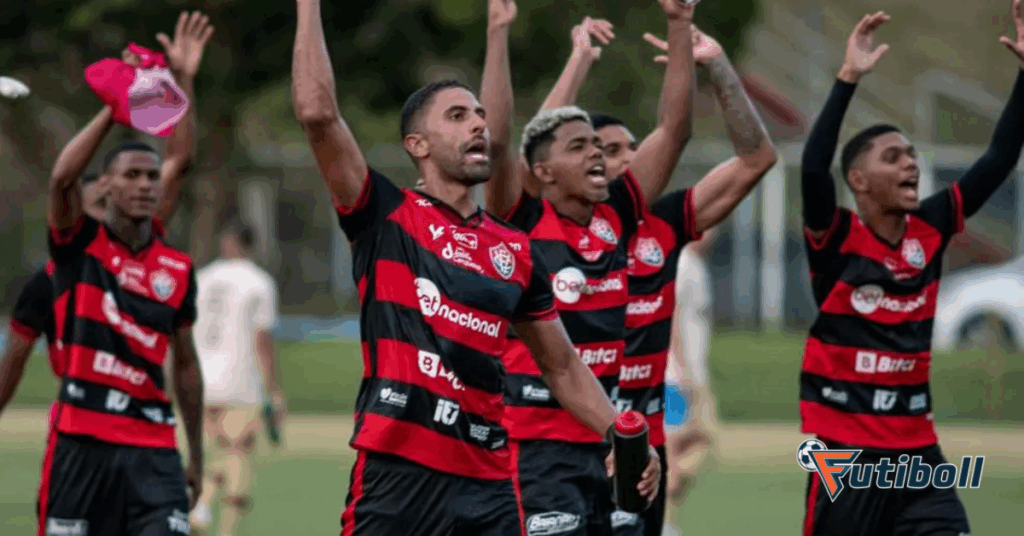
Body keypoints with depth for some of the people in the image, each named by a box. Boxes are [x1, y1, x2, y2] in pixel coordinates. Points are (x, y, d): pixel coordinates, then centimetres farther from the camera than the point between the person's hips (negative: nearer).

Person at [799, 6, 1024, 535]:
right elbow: (812, 168, -26)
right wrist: (848, 78, -30)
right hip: (845, 450, -4)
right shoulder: (836, 238, -8)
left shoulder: (930, 231, 5)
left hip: (917, 447, 5)